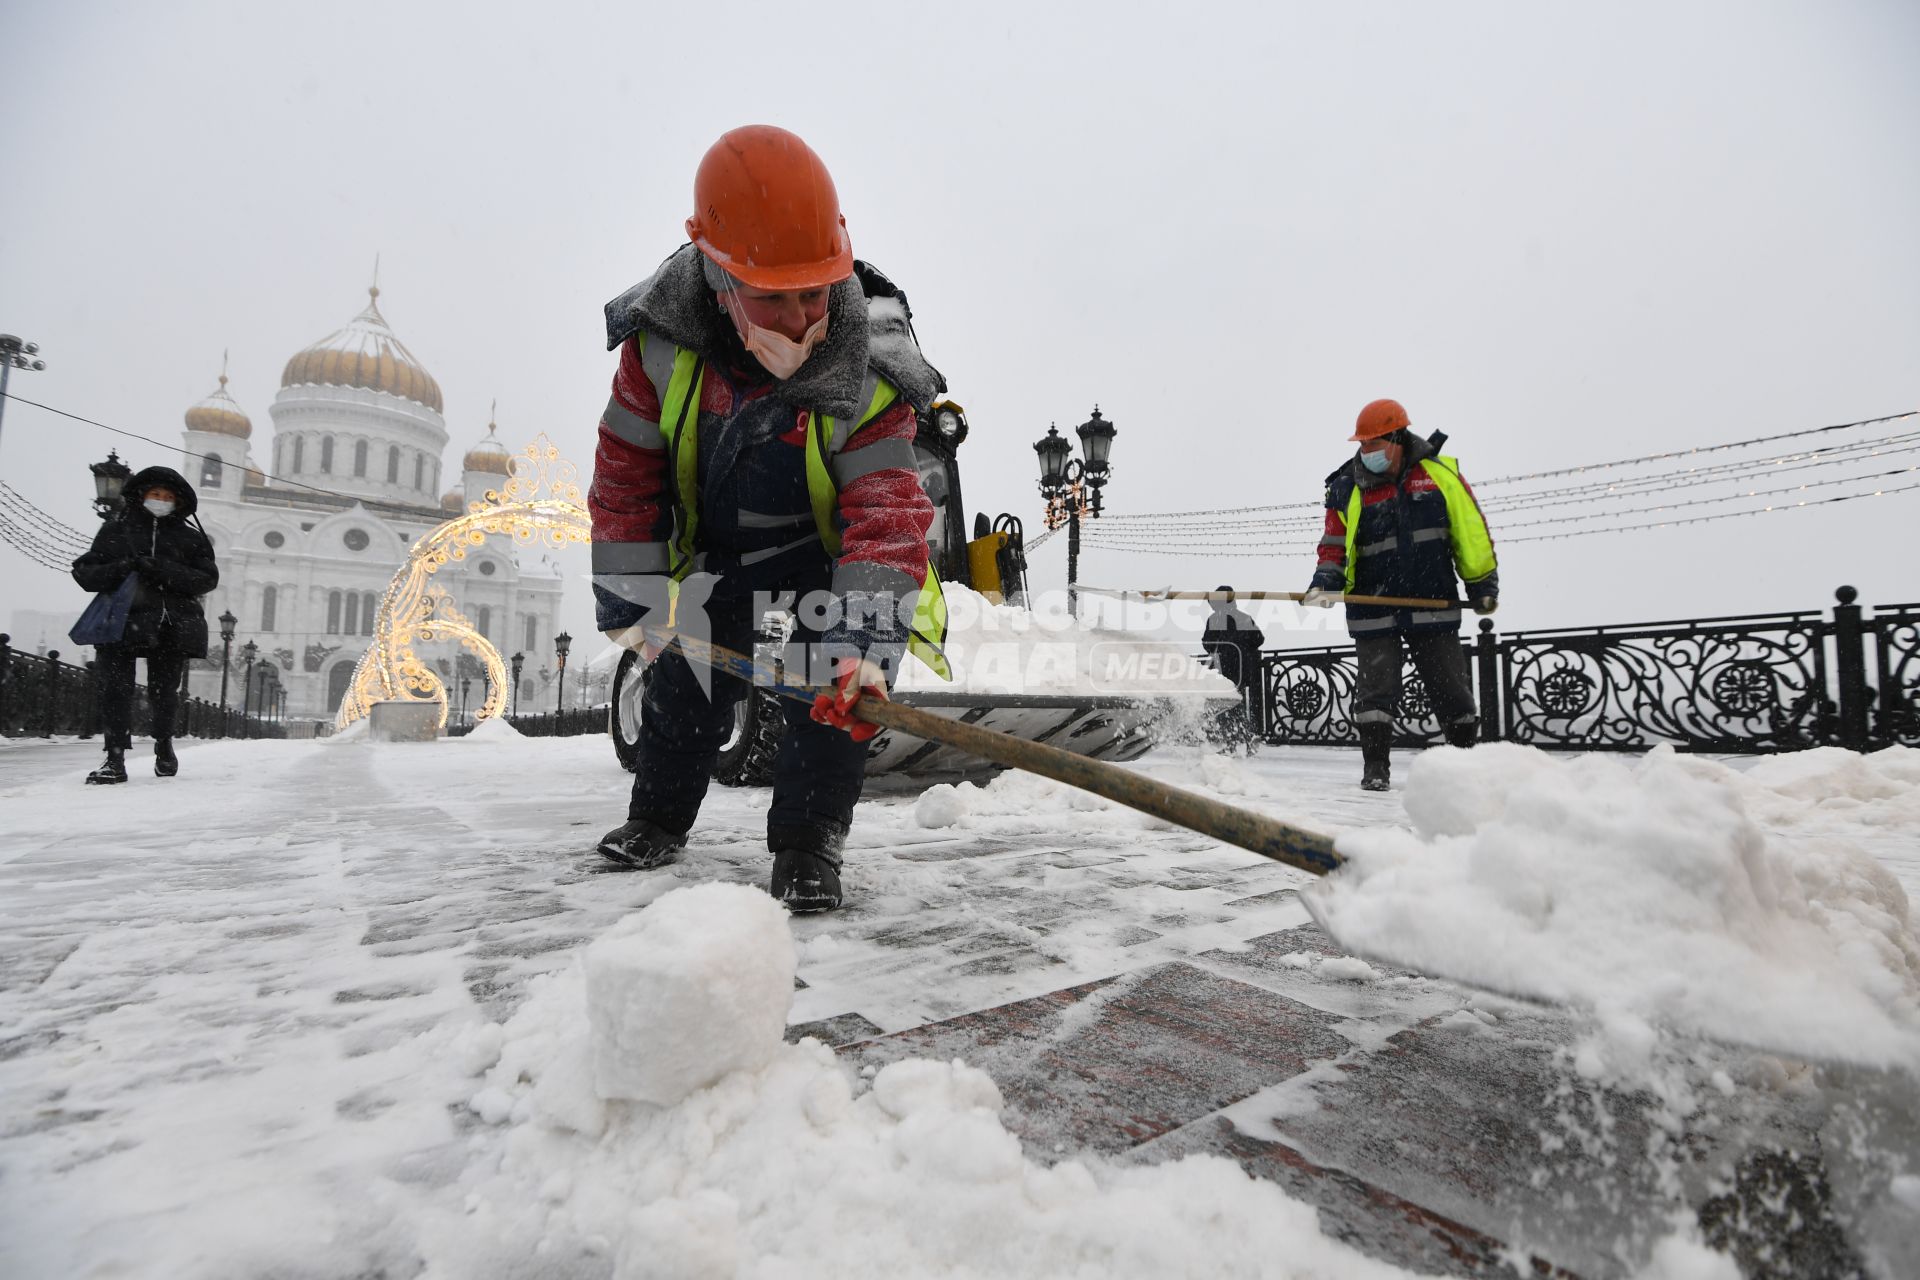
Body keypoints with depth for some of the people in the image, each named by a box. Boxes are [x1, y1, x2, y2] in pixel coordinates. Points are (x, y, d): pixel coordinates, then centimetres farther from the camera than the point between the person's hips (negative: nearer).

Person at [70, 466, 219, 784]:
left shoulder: (190, 537, 10)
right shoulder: (116, 530, 10)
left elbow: (207, 577, -1)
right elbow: (84, 571, 7)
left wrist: (164, 571, -17)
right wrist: (121, 569, -14)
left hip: (171, 625, 0)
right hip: (122, 620, 0)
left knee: (164, 690, 9)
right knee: (116, 689, -8)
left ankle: (164, 746, 28)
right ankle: (115, 759, -6)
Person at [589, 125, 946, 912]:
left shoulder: (866, 378, -30)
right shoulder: (663, 342, -21)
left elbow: (886, 515, -38)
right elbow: (626, 465, -10)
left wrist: (864, 636, -51)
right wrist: (630, 593, -11)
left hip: (824, 547, -3)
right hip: (714, 543, 3)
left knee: (836, 684, -21)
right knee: (685, 671, 11)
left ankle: (808, 842, -3)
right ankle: (659, 814, 35)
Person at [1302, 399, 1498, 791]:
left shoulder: (1439, 473, 0)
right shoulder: (1348, 489, -1)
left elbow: (1471, 531, 7)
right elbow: (1335, 546, -1)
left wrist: (1483, 584, 8)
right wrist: (1324, 584, -19)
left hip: (1434, 605, 1)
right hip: (1373, 609, -1)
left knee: (1450, 685, 9)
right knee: (1376, 688, -3)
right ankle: (1375, 768, 6)